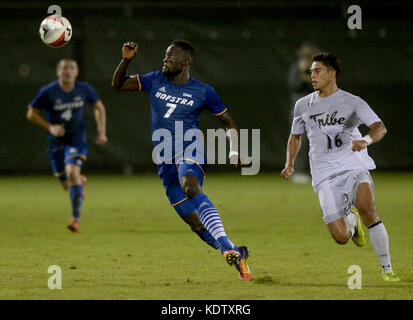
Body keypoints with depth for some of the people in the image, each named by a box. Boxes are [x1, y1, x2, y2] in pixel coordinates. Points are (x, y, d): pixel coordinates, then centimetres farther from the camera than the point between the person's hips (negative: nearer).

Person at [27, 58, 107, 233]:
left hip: (77, 140, -1)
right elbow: (31, 113, -4)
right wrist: (50, 127, -17)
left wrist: (102, 132, 3)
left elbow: (99, 107, 11)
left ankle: (76, 218, -21)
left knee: (72, 172, -27)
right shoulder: (47, 92, -13)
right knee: (67, 185, 7)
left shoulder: (84, 89, -6)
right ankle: (81, 182, 47)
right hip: (56, 143, 1)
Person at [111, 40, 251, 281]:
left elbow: (229, 122, 10)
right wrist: (126, 60, -3)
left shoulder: (203, 92, 2)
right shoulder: (155, 81, 12)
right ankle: (237, 256, 15)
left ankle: (226, 246, -49)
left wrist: (234, 152, -5)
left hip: (189, 152, -5)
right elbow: (118, 84, 15)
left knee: (190, 187, -39)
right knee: (196, 224, 0)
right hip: (166, 164, 5)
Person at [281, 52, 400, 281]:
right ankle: (351, 220, 28)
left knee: (367, 210, -29)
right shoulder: (303, 105, 14)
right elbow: (295, 135, 29)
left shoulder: (352, 102, 3)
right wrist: (290, 163, 13)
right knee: (341, 237, -12)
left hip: (354, 166, -2)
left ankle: (387, 268, -15)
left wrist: (367, 140, -30)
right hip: (324, 174, 2)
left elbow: (380, 127, -8)